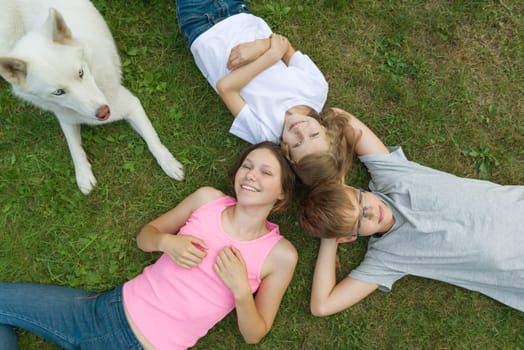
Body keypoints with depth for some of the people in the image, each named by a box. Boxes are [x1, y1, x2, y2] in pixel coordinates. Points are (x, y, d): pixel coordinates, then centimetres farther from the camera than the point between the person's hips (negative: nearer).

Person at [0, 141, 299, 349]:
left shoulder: (280, 255, -10)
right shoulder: (208, 198, -3)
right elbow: (144, 237, 9)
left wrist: (240, 289, -22)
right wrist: (166, 242, -13)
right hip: (111, 311, 4)